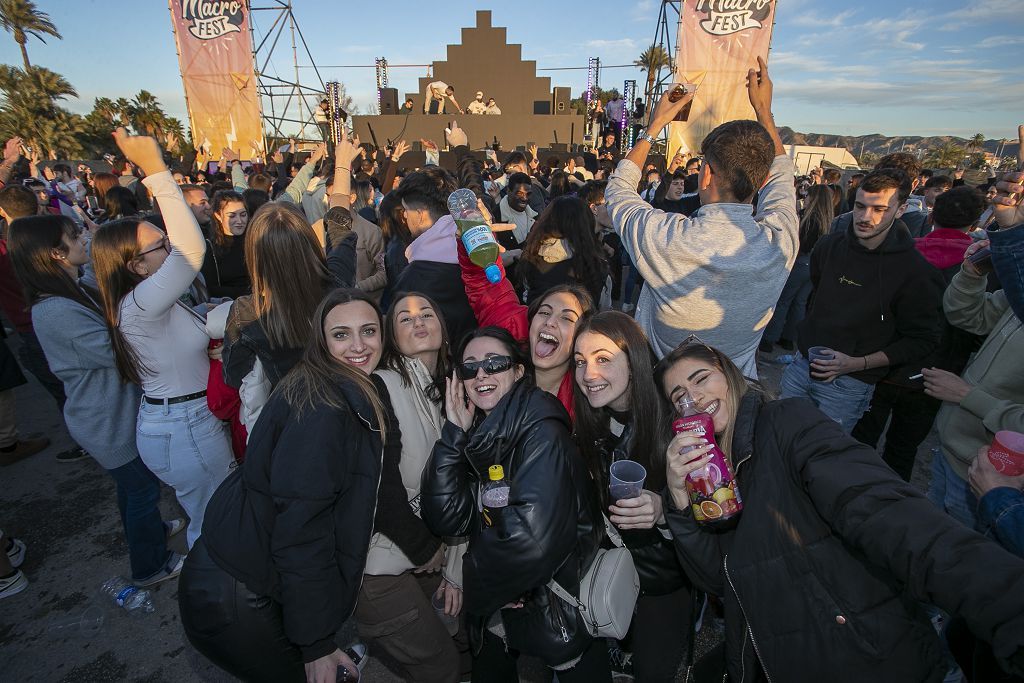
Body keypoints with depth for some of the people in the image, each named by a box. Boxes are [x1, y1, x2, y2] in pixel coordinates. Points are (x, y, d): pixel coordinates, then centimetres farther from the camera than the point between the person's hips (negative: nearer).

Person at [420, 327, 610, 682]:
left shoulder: (541, 431, -23)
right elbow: (446, 519, -11)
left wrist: (477, 586, -14)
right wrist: (454, 434, -17)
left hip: (558, 609, -6)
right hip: (495, 609, 7)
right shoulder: (477, 438, -2)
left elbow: (534, 536, -32)